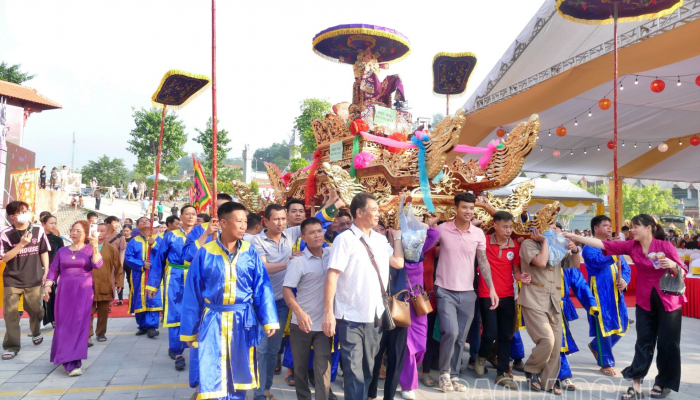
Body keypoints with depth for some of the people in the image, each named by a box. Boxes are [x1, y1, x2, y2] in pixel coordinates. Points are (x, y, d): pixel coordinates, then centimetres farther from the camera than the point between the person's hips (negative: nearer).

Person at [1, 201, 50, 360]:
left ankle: (36, 333, 40)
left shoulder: (38, 230, -2)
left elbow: (44, 252, 6)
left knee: (35, 309, 12)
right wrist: (21, 244, -21)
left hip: (34, 279, 2)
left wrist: (46, 272, 2)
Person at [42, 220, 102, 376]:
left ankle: (73, 361, -4)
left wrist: (95, 247, -25)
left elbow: (97, 264, -15)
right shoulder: (62, 251, 10)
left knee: (79, 325, -5)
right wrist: (47, 285, -3)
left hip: (83, 292, -3)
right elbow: (53, 270, 10)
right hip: (65, 291, 3)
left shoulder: (89, 249, 2)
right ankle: (71, 363, 10)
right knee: (64, 325, 1)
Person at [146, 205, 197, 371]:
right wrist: (153, 284, 2)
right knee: (176, 314, -2)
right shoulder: (171, 236, 3)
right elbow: (159, 260, 4)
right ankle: (177, 353, 4)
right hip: (175, 279, -1)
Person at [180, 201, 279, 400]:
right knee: (211, 381, -1)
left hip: (243, 322, 2)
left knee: (238, 377, 14)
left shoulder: (250, 251, -1)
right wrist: (189, 330, 3)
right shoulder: (205, 253, -6)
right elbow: (192, 294, 0)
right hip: (213, 321, -2)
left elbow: (262, 287, 0)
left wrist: (269, 320, -7)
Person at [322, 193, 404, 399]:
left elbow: (398, 262, 5)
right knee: (354, 371, 4)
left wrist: (397, 235, 9)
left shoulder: (380, 239, 8)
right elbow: (332, 276, -16)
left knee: (367, 369, 17)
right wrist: (328, 312, -22)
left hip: (375, 315, 6)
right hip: (352, 317, -6)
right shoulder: (345, 239, -12)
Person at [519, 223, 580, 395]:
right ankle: (531, 371, 10)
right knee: (547, 340, -15)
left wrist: (574, 250, 0)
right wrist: (545, 240, -10)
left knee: (556, 345, 6)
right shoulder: (529, 243, -4)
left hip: (554, 302, 7)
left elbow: (575, 265, 19)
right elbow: (541, 262, -20)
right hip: (534, 301, -7)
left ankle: (547, 383, 19)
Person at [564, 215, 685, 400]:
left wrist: (672, 265, -32)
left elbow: (682, 272, -10)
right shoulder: (631, 246, -5)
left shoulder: (665, 246, -14)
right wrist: (574, 237, -16)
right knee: (643, 343, 5)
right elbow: (603, 244, -10)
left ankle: (663, 384, 23)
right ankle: (636, 385, 7)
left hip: (668, 301, -3)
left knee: (667, 344, 6)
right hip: (645, 301, 3)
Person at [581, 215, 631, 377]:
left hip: (616, 292, 7)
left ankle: (595, 346, 34)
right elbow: (598, 262, -26)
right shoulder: (589, 247, -5)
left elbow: (626, 268, 13)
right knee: (604, 326, -3)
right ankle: (606, 363, 11)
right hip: (600, 292, -7)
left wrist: (624, 280, -7)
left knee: (621, 326, 10)